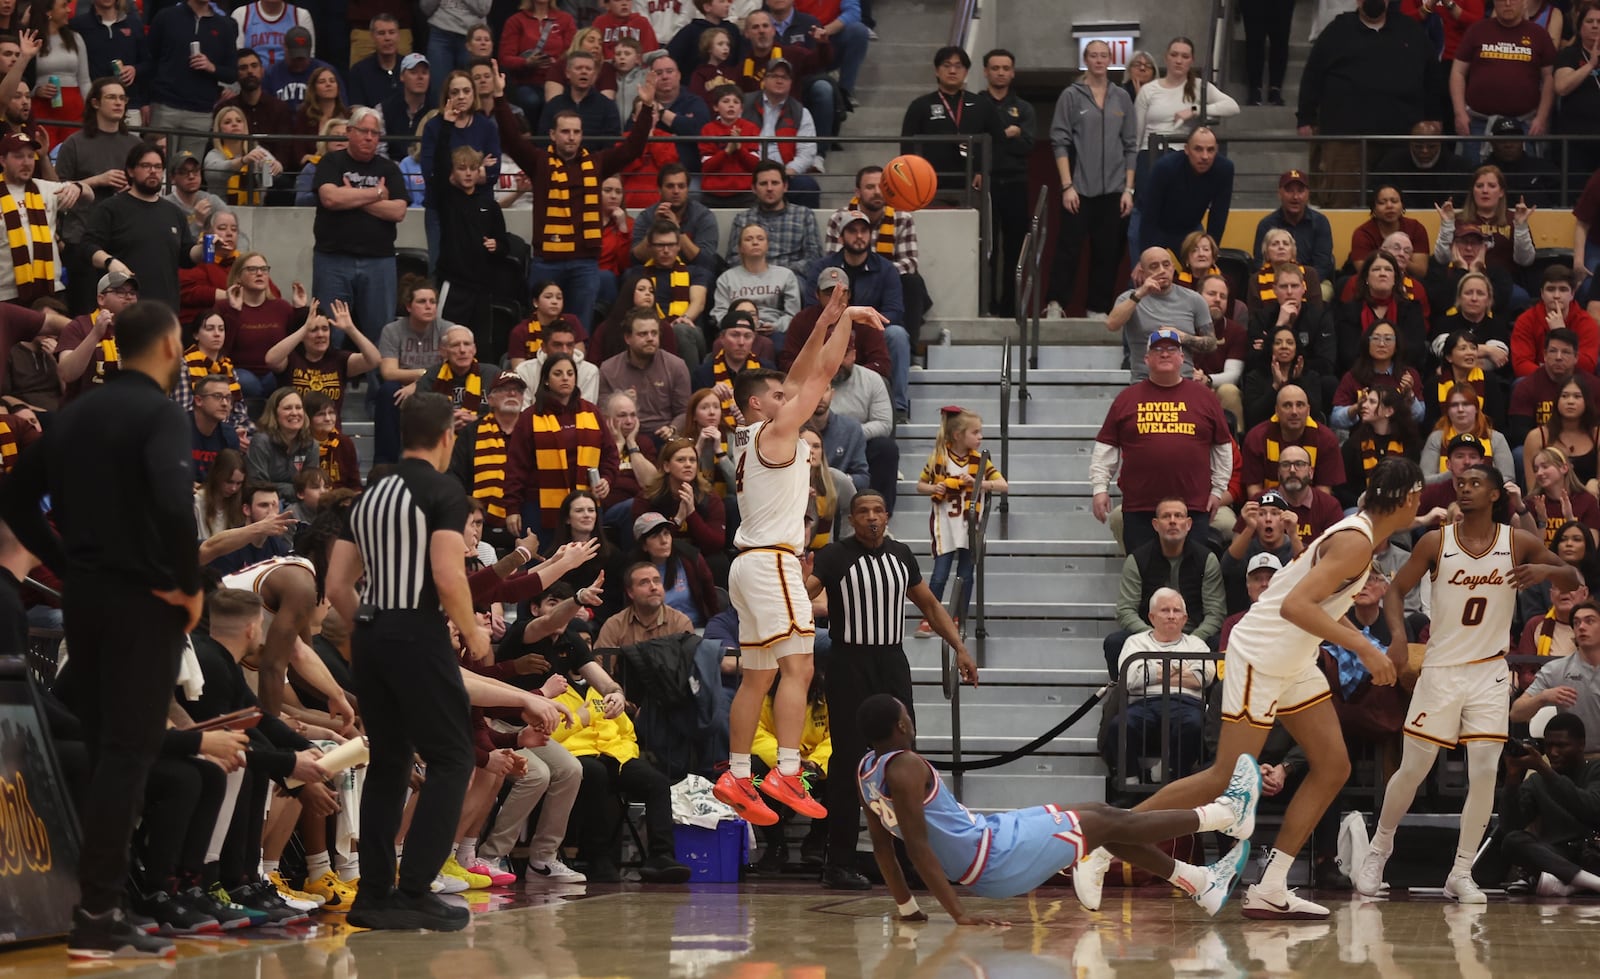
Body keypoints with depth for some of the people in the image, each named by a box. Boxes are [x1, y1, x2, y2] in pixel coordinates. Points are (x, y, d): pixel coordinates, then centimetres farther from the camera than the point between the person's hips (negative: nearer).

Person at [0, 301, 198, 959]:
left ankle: (100, 898, 16)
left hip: (84, 599, 8)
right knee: (128, 753, -7)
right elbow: (173, 505, -28)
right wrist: (190, 584, -15)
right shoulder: (159, 415, -13)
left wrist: (69, 564, 14)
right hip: (143, 603, -8)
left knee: (103, 748, 14)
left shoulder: (76, 415, 11)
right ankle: (98, 916, -10)